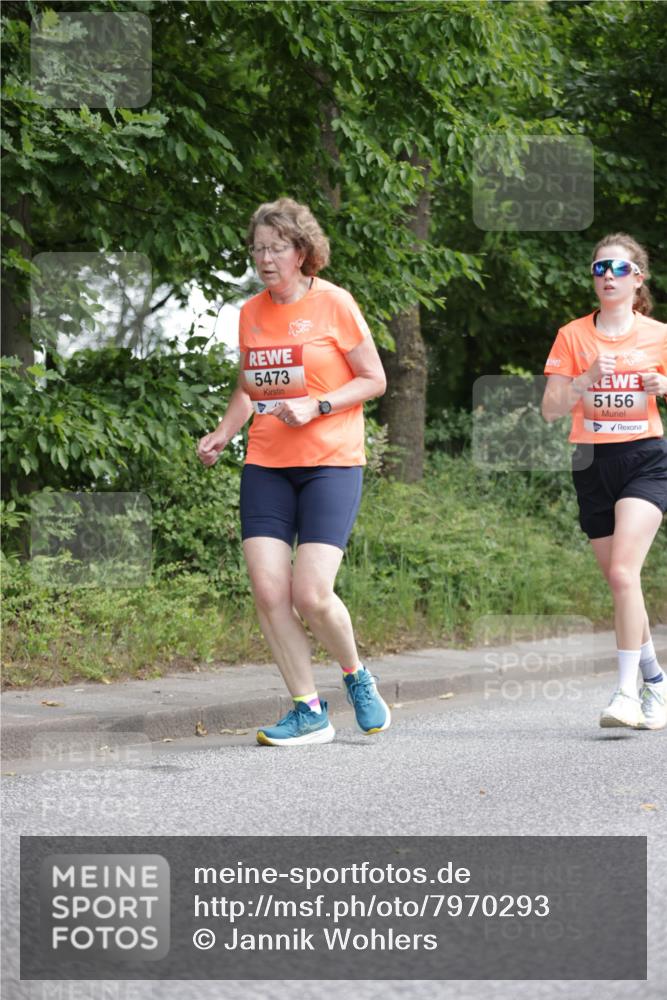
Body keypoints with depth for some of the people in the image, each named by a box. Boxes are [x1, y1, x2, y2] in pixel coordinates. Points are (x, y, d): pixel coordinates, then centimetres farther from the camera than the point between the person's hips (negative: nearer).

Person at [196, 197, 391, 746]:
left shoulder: (333, 303, -4)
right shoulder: (251, 313, 11)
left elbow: (374, 380, -1)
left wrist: (315, 406, -14)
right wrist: (222, 433, 6)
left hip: (330, 463, -5)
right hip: (266, 466, 5)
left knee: (310, 593, -15)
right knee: (268, 588, -9)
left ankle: (357, 676, 15)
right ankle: (309, 710, 4)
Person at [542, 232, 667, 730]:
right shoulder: (573, 336, 5)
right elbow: (550, 409, 0)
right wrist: (588, 378, -16)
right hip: (593, 465, 3)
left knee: (622, 571, -20)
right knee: (619, 580, 7)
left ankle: (627, 692, -19)